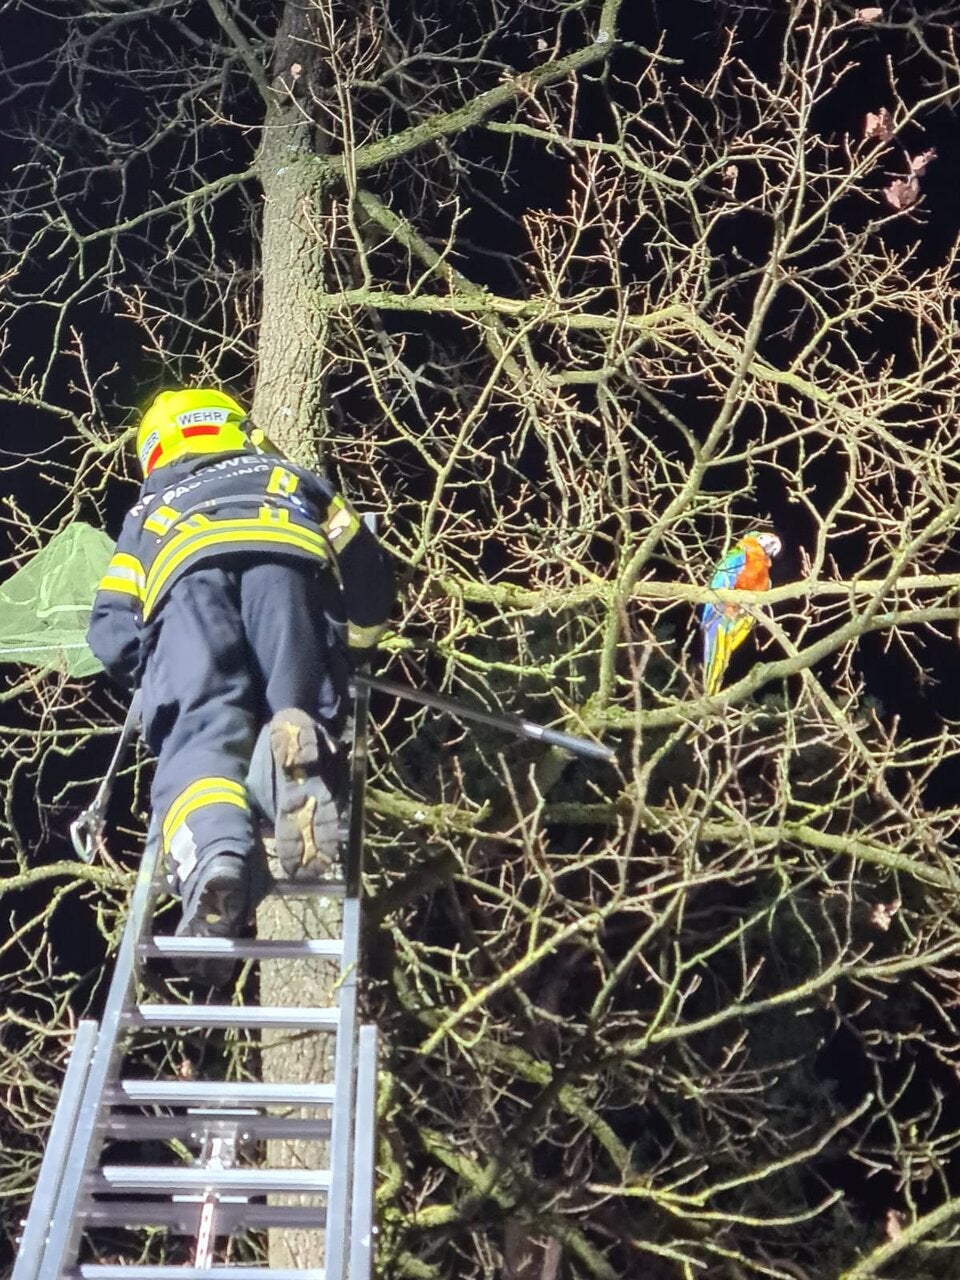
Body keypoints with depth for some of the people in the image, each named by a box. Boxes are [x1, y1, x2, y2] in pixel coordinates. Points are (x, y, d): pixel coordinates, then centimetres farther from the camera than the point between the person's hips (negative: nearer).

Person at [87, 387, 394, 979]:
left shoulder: (148, 510, 42)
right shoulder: (291, 478, 44)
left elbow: (112, 632, 27)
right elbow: (367, 567, 33)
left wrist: (155, 673, 42)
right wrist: (358, 636, 49)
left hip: (189, 572, 0)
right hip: (286, 563, 0)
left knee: (201, 730, -16)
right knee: (300, 712, -7)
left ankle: (215, 851, -47)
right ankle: (301, 740, -44)